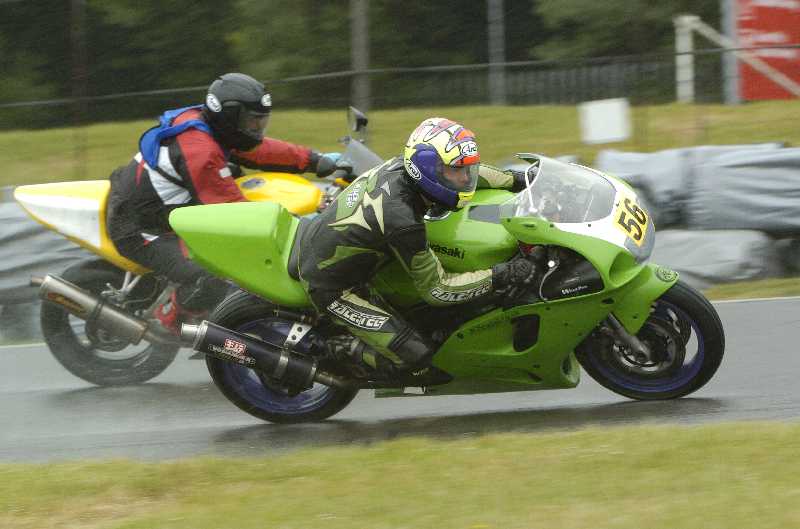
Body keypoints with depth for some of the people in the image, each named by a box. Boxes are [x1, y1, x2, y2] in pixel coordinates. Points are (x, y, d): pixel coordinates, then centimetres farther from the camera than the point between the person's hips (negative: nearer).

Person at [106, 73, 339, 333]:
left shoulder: (203, 122, 2)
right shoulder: (200, 150, -28)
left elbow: (260, 149, 10)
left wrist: (317, 160, 5)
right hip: (138, 230, -11)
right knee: (211, 284, -26)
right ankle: (168, 320, 0)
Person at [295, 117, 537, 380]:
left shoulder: (401, 166, -11)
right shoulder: (403, 220, -33)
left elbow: (463, 171, 11)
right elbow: (434, 288, -23)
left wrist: (514, 180, 13)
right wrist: (499, 277, -25)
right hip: (330, 287, -9)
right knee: (418, 356, -15)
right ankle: (339, 349, 3)